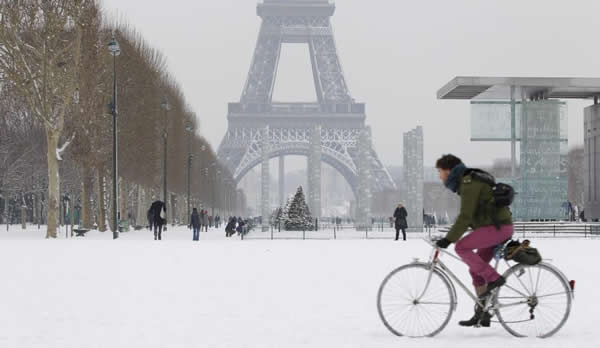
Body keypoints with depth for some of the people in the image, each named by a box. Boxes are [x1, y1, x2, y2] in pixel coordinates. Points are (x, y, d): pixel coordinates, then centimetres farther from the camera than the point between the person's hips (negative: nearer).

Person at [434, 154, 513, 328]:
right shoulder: (467, 181, 17)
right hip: (498, 227, 10)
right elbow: (467, 215, 24)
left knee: (461, 247, -20)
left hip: (499, 226, -10)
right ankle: (482, 315, 13)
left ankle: (494, 278, -12)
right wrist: (451, 236, 23)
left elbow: (466, 216, -23)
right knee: (476, 270, 9)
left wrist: (449, 239, -24)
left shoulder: (469, 183, -15)